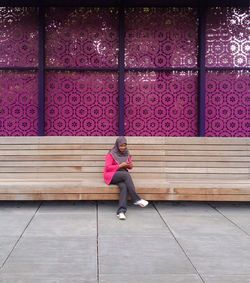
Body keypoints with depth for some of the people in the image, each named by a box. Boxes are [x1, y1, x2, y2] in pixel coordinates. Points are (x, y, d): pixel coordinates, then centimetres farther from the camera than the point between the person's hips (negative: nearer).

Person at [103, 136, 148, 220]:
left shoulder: (126, 153, 9)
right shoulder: (111, 154, -5)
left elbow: (130, 166, 18)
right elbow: (107, 167, -11)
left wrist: (130, 165, -7)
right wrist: (120, 166, -18)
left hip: (122, 177, 4)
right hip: (111, 175, -4)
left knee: (124, 186, -32)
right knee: (126, 174, -34)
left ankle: (121, 211, -45)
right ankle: (136, 199, -33)